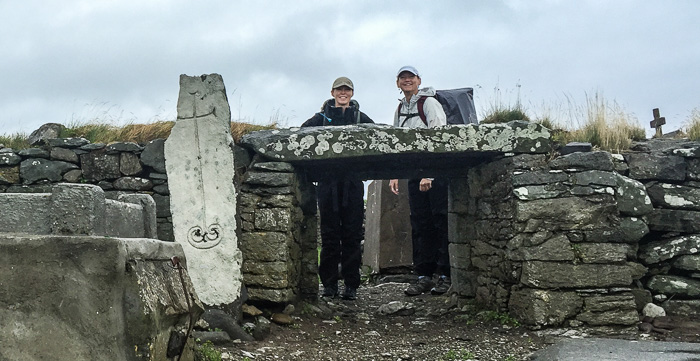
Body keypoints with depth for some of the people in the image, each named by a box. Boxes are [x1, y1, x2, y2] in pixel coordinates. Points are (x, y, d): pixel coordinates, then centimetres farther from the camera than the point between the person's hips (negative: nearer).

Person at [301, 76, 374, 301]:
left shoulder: (361, 118, 12)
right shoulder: (322, 117, 10)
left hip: (353, 181, 1)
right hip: (328, 181, 0)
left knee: (352, 234, -1)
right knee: (329, 234, 0)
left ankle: (351, 285, 4)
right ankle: (329, 284, 7)